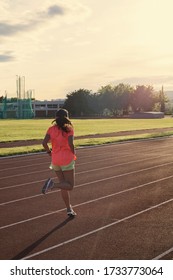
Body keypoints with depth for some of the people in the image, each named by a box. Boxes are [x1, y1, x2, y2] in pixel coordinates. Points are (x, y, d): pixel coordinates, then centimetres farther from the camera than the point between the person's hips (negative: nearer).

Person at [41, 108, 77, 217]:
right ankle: (52, 184, -24)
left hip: (55, 160, 5)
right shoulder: (69, 129, -8)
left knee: (64, 185, 17)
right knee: (70, 186, 3)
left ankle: (69, 209, 18)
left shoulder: (51, 129, 3)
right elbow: (70, 143, -20)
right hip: (67, 160, -5)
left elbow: (44, 142, -8)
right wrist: (74, 154, -3)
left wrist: (49, 152, 8)